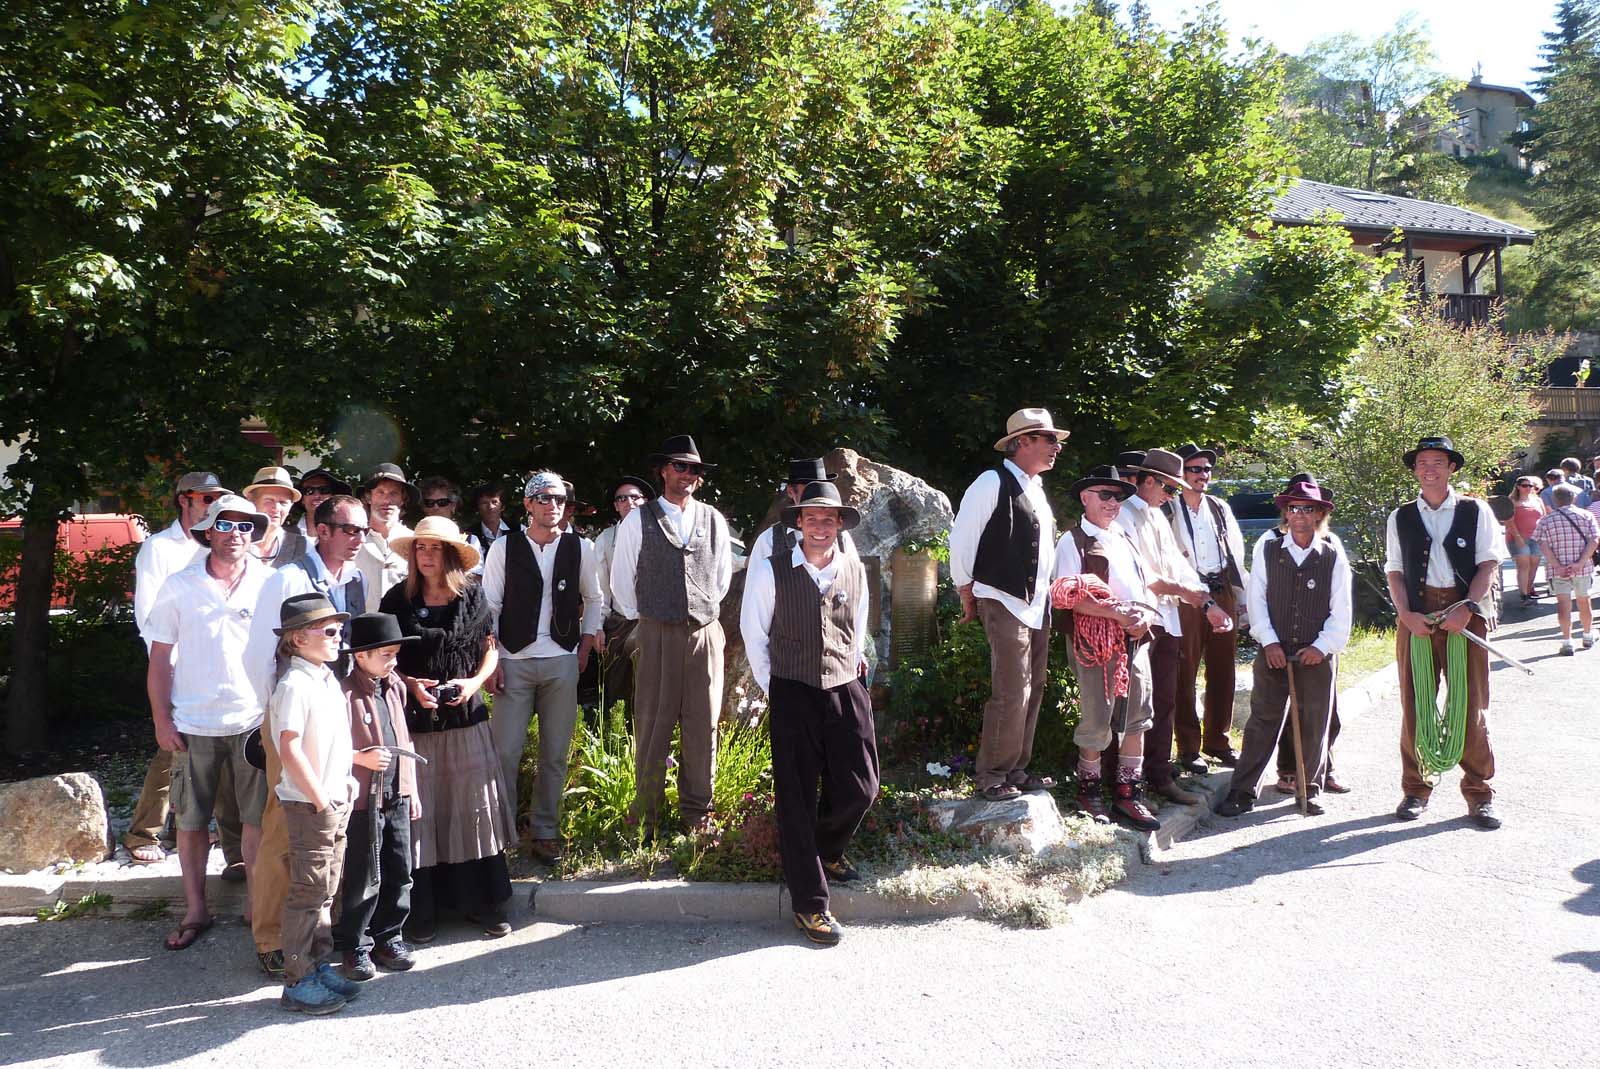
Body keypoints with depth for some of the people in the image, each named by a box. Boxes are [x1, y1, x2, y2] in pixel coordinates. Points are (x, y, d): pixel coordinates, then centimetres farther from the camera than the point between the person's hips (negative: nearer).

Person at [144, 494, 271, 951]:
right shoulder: (179, 587, 2)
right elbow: (160, 659, 4)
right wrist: (162, 720, -2)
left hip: (255, 721, -1)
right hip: (193, 724, 1)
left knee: (257, 818, 5)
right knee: (190, 819, 9)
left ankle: (257, 905, 19)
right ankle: (195, 910, 23)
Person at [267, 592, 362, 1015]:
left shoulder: (328, 678, 10)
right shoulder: (295, 685, -18)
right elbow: (289, 749, -22)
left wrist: (345, 783, 13)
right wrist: (319, 798, -18)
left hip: (337, 801, 9)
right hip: (309, 805, -9)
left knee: (326, 889, 16)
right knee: (308, 893, 0)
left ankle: (319, 966, 28)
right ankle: (297, 983, 10)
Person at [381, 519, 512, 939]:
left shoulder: (472, 595, 3)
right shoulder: (398, 599, 1)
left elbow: (490, 649, 10)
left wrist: (475, 681, -8)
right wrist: (410, 684, -11)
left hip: (465, 716, 1)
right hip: (415, 717, -1)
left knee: (475, 805, 2)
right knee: (419, 810, 1)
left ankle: (481, 902, 15)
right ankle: (421, 909, 14)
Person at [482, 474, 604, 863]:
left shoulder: (580, 548, 5)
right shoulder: (504, 548, 0)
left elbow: (593, 598, 16)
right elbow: (490, 607, 1)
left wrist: (587, 642, 6)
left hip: (562, 661, 2)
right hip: (514, 660, -2)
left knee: (555, 753, 7)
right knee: (505, 751, -2)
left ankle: (544, 831, 20)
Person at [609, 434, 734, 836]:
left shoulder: (714, 521, 8)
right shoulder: (638, 520, -1)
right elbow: (621, 581, 6)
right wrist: (641, 618, 11)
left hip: (705, 634, 3)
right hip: (657, 635, -3)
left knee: (703, 725, 6)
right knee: (653, 726, 1)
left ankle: (697, 813, 19)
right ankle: (647, 815, 13)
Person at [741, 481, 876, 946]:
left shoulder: (856, 571, 5)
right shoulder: (771, 571, -5)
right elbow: (753, 632, 2)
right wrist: (771, 687, 4)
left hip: (846, 691, 3)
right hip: (793, 694, -3)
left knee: (858, 789, 3)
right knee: (797, 798, 1)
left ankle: (825, 850, 36)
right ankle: (809, 903, 12)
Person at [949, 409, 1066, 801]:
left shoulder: (1036, 488, 14)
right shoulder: (993, 482, -11)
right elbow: (961, 541, -10)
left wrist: (1046, 595, 15)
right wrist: (968, 598, -4)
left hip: (1038, 604, 8)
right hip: (1005, 604, -8)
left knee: (1032, 692, 11)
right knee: (1012, 694, -9)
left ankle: (1015, 770, 22)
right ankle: (989, 778, 4)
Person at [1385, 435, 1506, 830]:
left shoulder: (1475, 511, 5)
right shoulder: (1401, 517, 9)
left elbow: (1488, 564, 0)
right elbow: (1394, 571, 8)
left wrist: (1466, 608, -13)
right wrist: (1406, 614, -6)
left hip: (1466, 615, -1)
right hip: (1417, 617, 1)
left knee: (1471, 705, 2)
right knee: (1415, 705, 5)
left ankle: (1479, 792, 14)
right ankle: (1415, 789, 16)